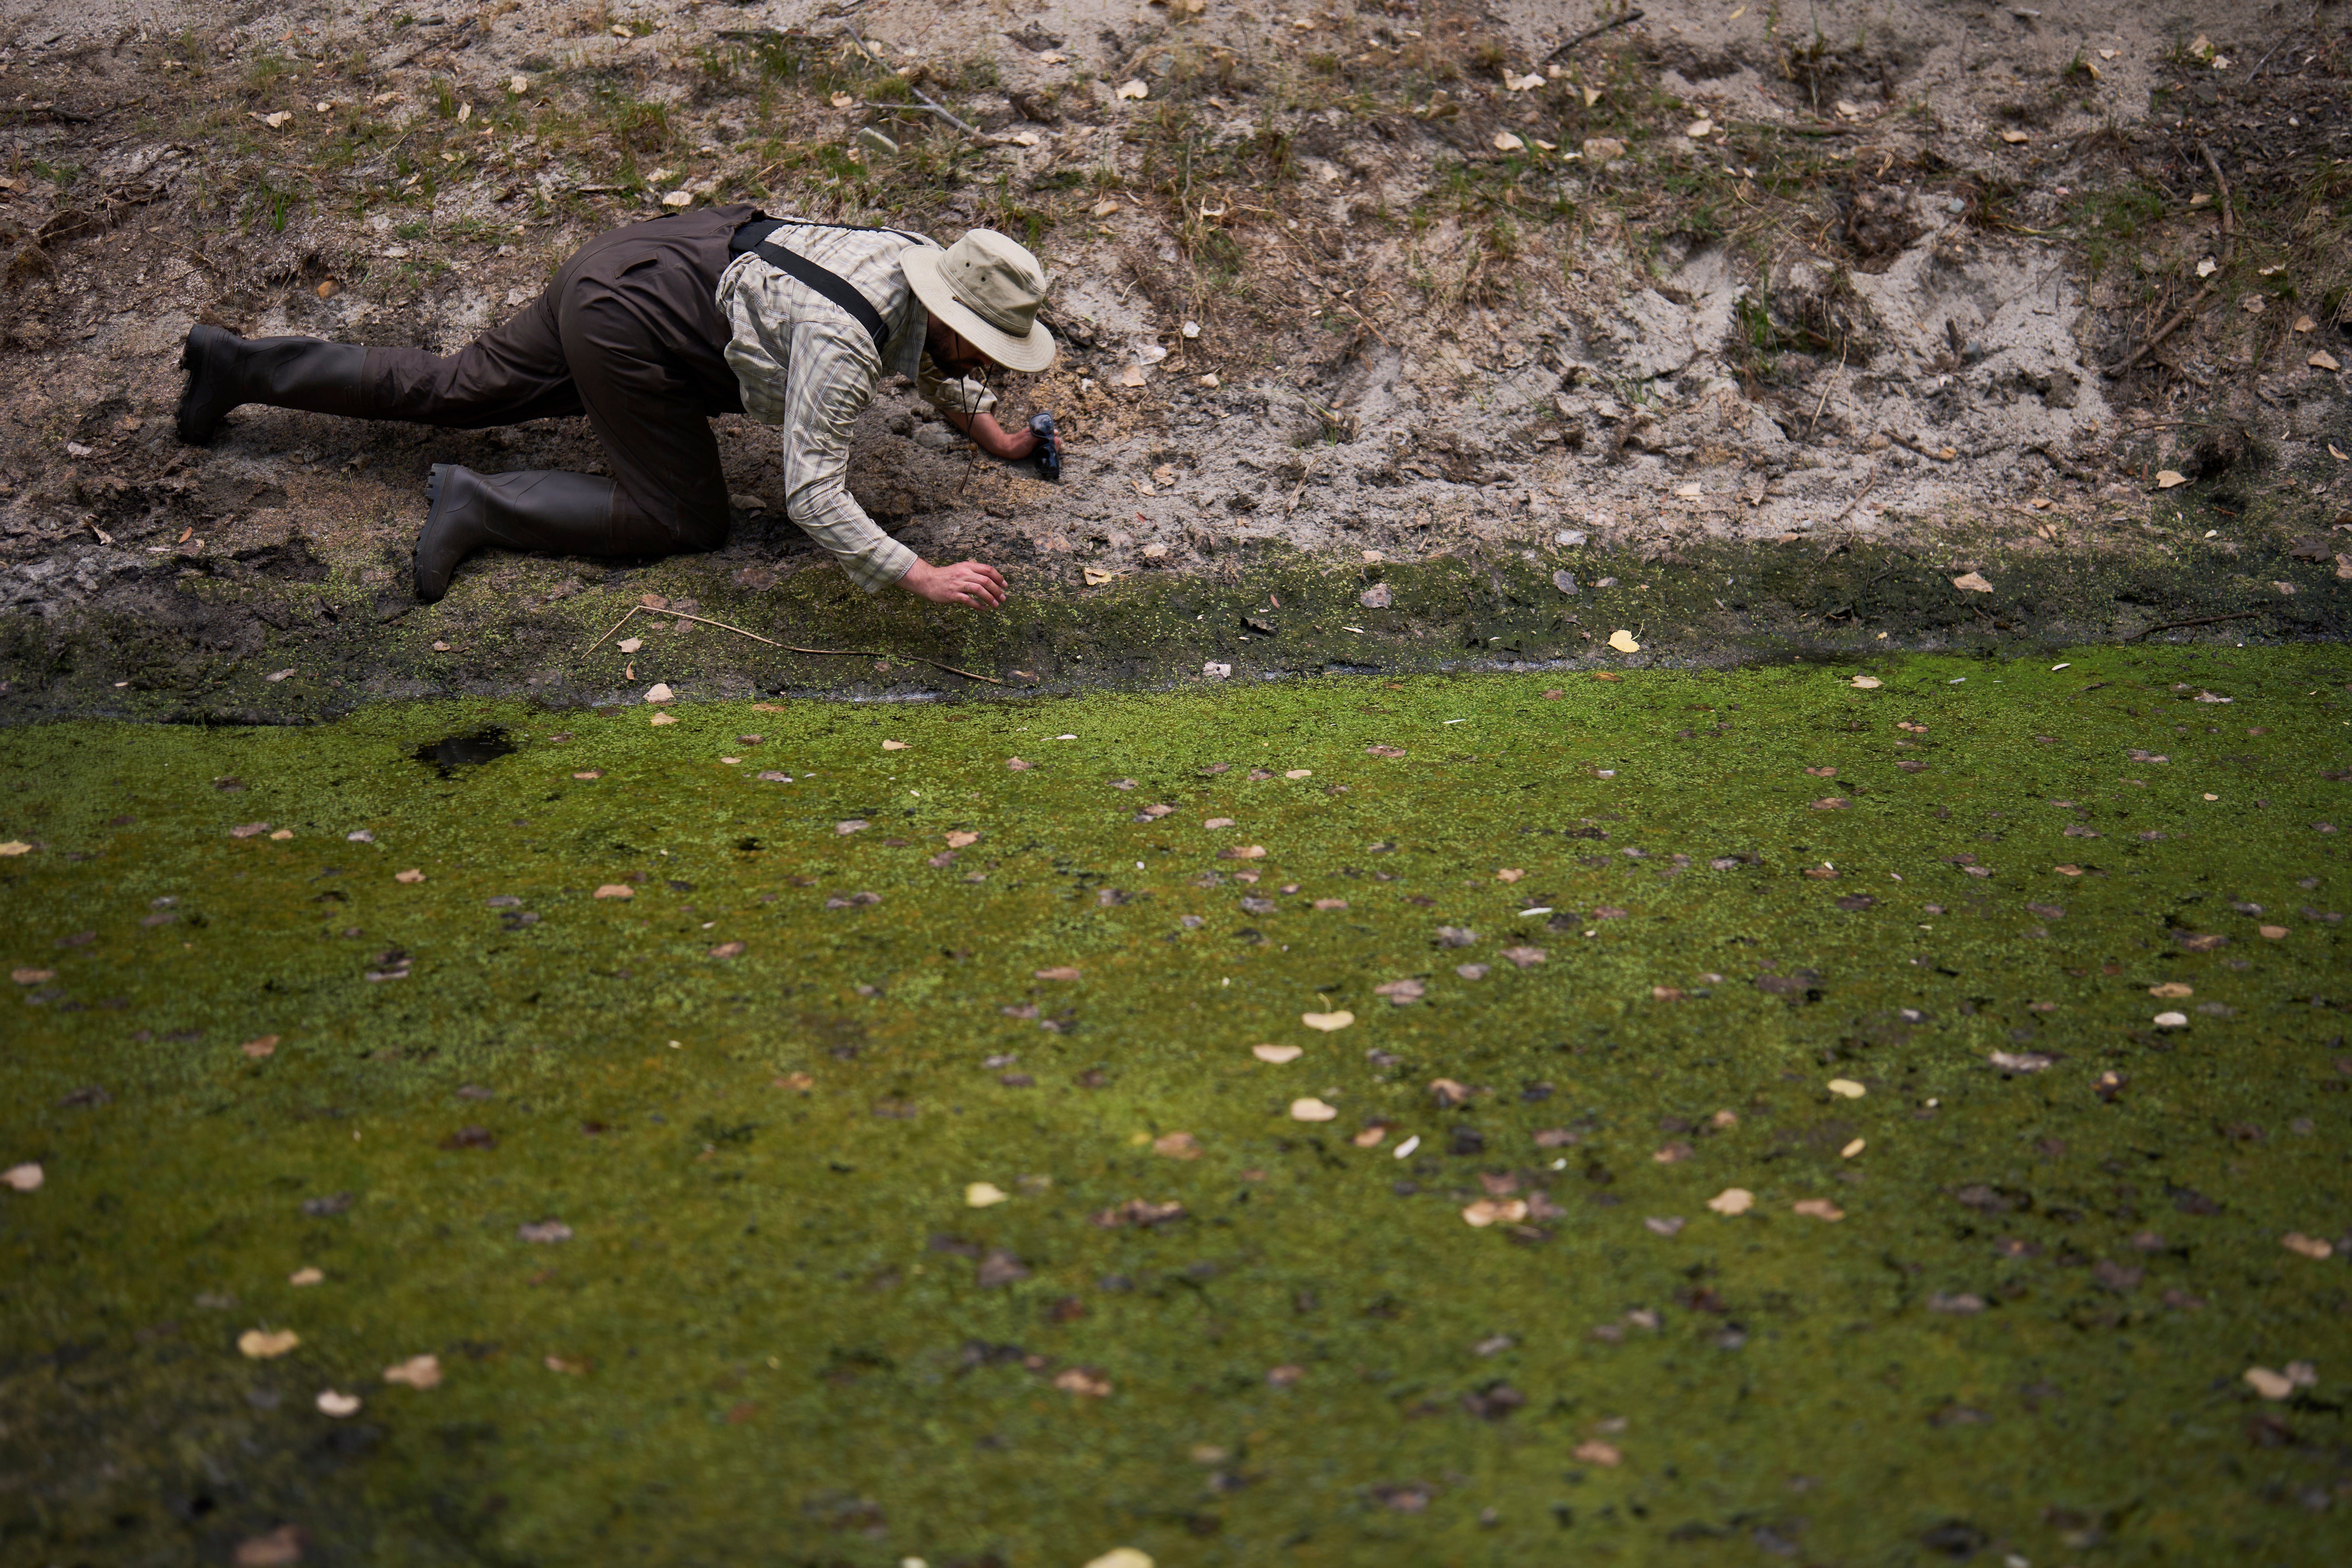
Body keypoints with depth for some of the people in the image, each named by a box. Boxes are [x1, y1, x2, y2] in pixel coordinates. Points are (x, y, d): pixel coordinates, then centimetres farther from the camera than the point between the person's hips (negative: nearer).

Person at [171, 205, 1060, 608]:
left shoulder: (924, 264, -3)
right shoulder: (844, 346, -29)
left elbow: (928, 354, 22)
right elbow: (811, 497, -32)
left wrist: (992, 433, 15)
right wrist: (924, 579, -33)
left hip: (616, 270, 9)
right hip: (626, 324, -9)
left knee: (456, 389, 19)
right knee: (686, 522, -4)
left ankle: (237, 366, 27)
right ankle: (481, 506, -3)